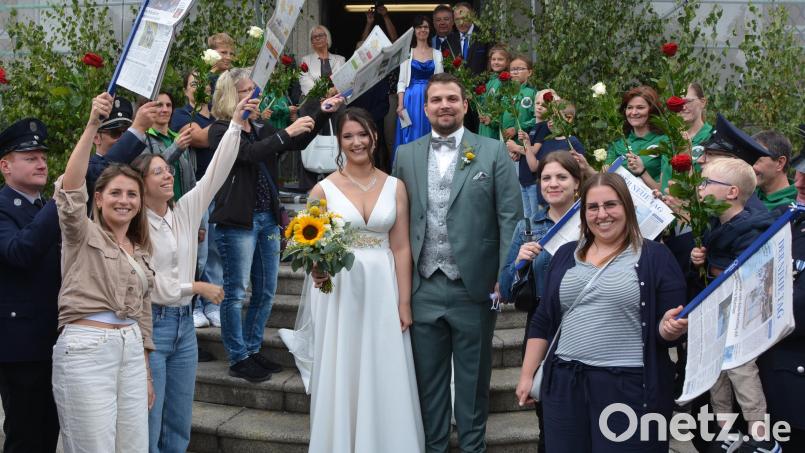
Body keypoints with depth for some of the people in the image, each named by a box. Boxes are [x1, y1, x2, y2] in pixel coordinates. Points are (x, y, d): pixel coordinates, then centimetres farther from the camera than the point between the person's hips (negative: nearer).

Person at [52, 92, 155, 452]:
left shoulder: (140, 251, 18)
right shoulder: (83, 234, 1)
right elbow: (71, 188, -19)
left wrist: (146, 371, 19)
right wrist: (92, 125, -28)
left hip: (131, 349, 6)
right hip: (87, 348, -6)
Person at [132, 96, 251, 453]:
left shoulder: (186, 211, 6)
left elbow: (216, 172, -2)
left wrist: (236, 123, -10)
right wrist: (197, 287, -6)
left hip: (183, 323, 6)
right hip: (150, 324, -6)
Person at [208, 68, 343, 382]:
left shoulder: (263, 129, 14)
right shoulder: (221, 130, -5)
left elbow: (299, 143, 6)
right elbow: (249, 153, -21)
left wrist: (322, 114, -6)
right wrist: (286, 132, -23)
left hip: (268, 219, 7)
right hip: (238, 222, -7)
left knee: (265, 292, 11)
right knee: (236, 292, 0)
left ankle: (252, 351, 24)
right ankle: (238, 359, 9)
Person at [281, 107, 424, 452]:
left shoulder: (394, 187, 4)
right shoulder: (324, 189, -1)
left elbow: (401, 248, 3)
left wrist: (404, 302, -2)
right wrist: (317, 268, -23)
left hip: (383, 292, 1)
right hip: (339, 292, -1)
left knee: (384, 380, 6)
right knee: (341, 378, 6)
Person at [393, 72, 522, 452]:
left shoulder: (494, 152, 0)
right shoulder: (406, 155, 8)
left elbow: (510, 218, -3)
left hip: (473, 287, -2)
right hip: (423, 289, 2)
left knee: (473, 378, 11)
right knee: (428, 378, 12)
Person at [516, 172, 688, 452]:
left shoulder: (655, 256, 0)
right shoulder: (566, 255, 12)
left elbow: (666, 329, -1)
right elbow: (543, 321, 14)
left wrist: (670, 327, -23)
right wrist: (527, 374, 11)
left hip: (630, 385, -3)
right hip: (565, 383, 4)